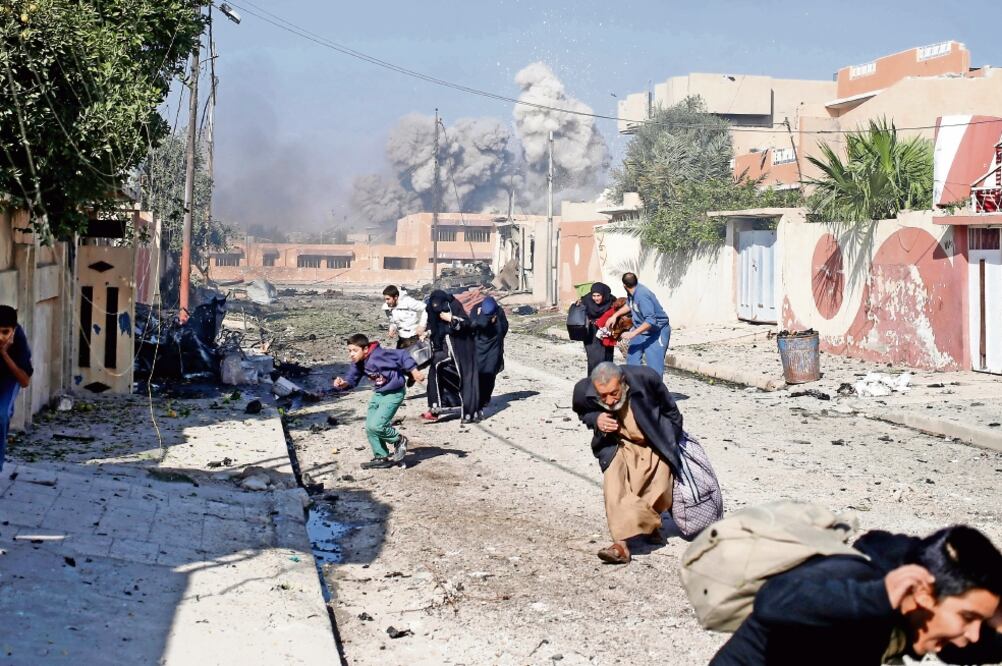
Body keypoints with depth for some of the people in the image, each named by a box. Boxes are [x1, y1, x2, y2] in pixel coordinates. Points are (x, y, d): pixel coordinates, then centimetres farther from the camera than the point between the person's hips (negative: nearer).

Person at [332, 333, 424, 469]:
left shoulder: (379, 355, -25)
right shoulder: (358, 364, -1)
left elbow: (402, 355, -24)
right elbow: (351, 380, 3)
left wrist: (414, 371, -25)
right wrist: (343, 383, -19)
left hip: (393, 393, -9)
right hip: (378, 394, 9)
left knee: (375, 426, -17)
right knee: (369, 428, 6)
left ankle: (399, 441, 8)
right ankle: (381, 457, 21)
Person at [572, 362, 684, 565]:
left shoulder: (645, 378, -30)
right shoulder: (584, 391, -25)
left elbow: (669, 408, -8)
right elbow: (582, 412, 2)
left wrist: (675, 439, 5)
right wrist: (595, 419, -22)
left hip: (655, 444, 0)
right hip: (618, 445, 0)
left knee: (659, 492, -1)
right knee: (614, 485, -23)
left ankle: (650, 524, 33)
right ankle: (621, 543, -22)